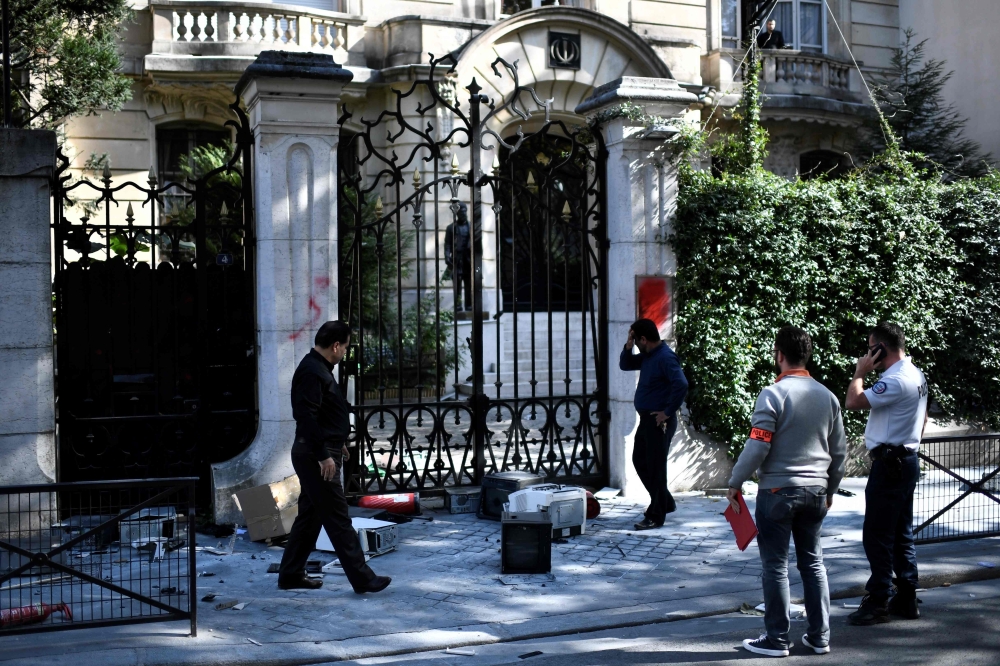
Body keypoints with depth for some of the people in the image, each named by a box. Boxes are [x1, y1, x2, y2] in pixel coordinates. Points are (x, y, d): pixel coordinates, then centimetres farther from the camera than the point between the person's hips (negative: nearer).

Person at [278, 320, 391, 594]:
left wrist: (337, 443, 27)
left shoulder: (319, 369, 16)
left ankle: (290, 574, 22)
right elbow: (307, 417, -25)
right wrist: (324, 455, -25)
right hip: (315, 456, -11)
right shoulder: (312, 372, -18)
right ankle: (362, 578, -4)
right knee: (337, 517, -7)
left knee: (310, 515, 15)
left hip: (316, 455, 11)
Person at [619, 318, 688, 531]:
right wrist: (628, 345, 4)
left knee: (655, 467, -3)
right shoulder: (647, 355, 11)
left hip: (659, 421, -10)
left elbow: (681, 385, -30)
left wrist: (668, 412, -23)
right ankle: (665, 503, 31)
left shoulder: (665, 357, -19)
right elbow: (625, 365, 21)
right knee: (640, 461, 18)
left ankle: (656, 516, 7)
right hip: (646, 418, 10)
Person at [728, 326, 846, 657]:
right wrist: (830, 489, 24)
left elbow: (757, 447, -17)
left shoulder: (773, 394, -13)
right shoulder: (827, 396, 6)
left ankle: (776, 639, 8)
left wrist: (735, 483, -5)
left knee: (775, 566, 2)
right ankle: (819, 636, 18)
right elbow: (839, 450, 12)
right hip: (815, 492, 6)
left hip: (778, 491, -6)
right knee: (813, 563, 14)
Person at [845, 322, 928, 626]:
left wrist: (860, 373, -11)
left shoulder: (896, 380, -21)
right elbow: (922, 418, 22)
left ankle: (878, 602, 0)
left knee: (877, 535, -4)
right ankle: (905, 599, 20)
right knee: (902, 534, 14)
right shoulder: (916, 375, 11)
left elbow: (853, 401, -26)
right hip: (907, 459, 10)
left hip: (889, 463, -10)